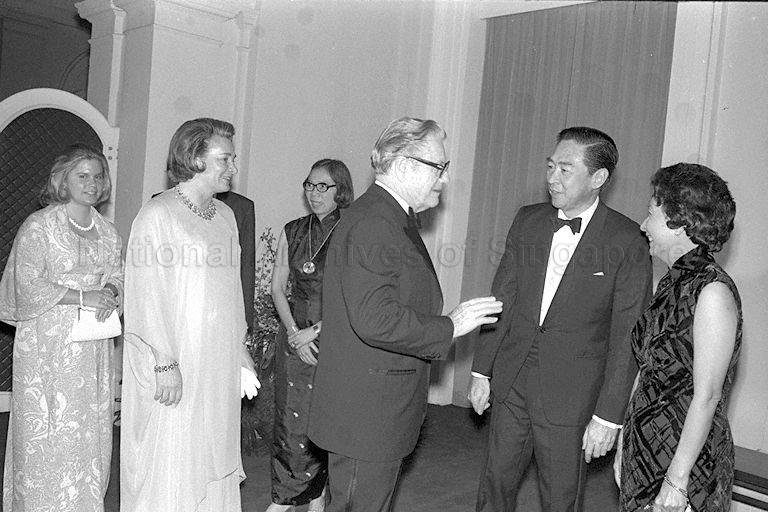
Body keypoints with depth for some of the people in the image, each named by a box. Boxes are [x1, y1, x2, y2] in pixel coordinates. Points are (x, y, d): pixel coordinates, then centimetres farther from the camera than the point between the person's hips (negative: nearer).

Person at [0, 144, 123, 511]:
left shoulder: (108, 232, 11)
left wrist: (110, 293, -7)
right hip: (47, 346, -5)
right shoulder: (39, 226, -6)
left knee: (91, 432, 8)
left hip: (93, 347, 5)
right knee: (44, 434, 1)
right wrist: (83, 295, -18)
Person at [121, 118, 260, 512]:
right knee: (167, 468, 3)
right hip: (174, 367, -6)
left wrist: (241, 354, 14)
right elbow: (147, 295, -14)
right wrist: (165, 362, -17)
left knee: (214, 461, 13)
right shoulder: (157, 216, -10)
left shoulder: (225, 216, 12)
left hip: (219, 367, 7)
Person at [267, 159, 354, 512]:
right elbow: (277, 287, 9)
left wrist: (317, 331, -11)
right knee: (291, 421, 5)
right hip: (295, 338, 4)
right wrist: (293, 331, -3)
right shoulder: (293, 232, 8)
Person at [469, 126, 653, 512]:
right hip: (511, 383, 4)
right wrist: (482, 369, 6)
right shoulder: (527, 221, 2)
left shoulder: (628, 244, -13)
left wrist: (609, 415, -12)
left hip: (570, 397, -4)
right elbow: (502, 299, 6)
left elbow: (627, 337, -11)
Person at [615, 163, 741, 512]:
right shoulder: (670, 284, 6)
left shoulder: (713, 292, -18)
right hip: (644, 449, 7)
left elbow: (707, 396, -19)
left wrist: (677, 478, -18)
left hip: (687, 454, -7)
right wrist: (624, 444, 11)